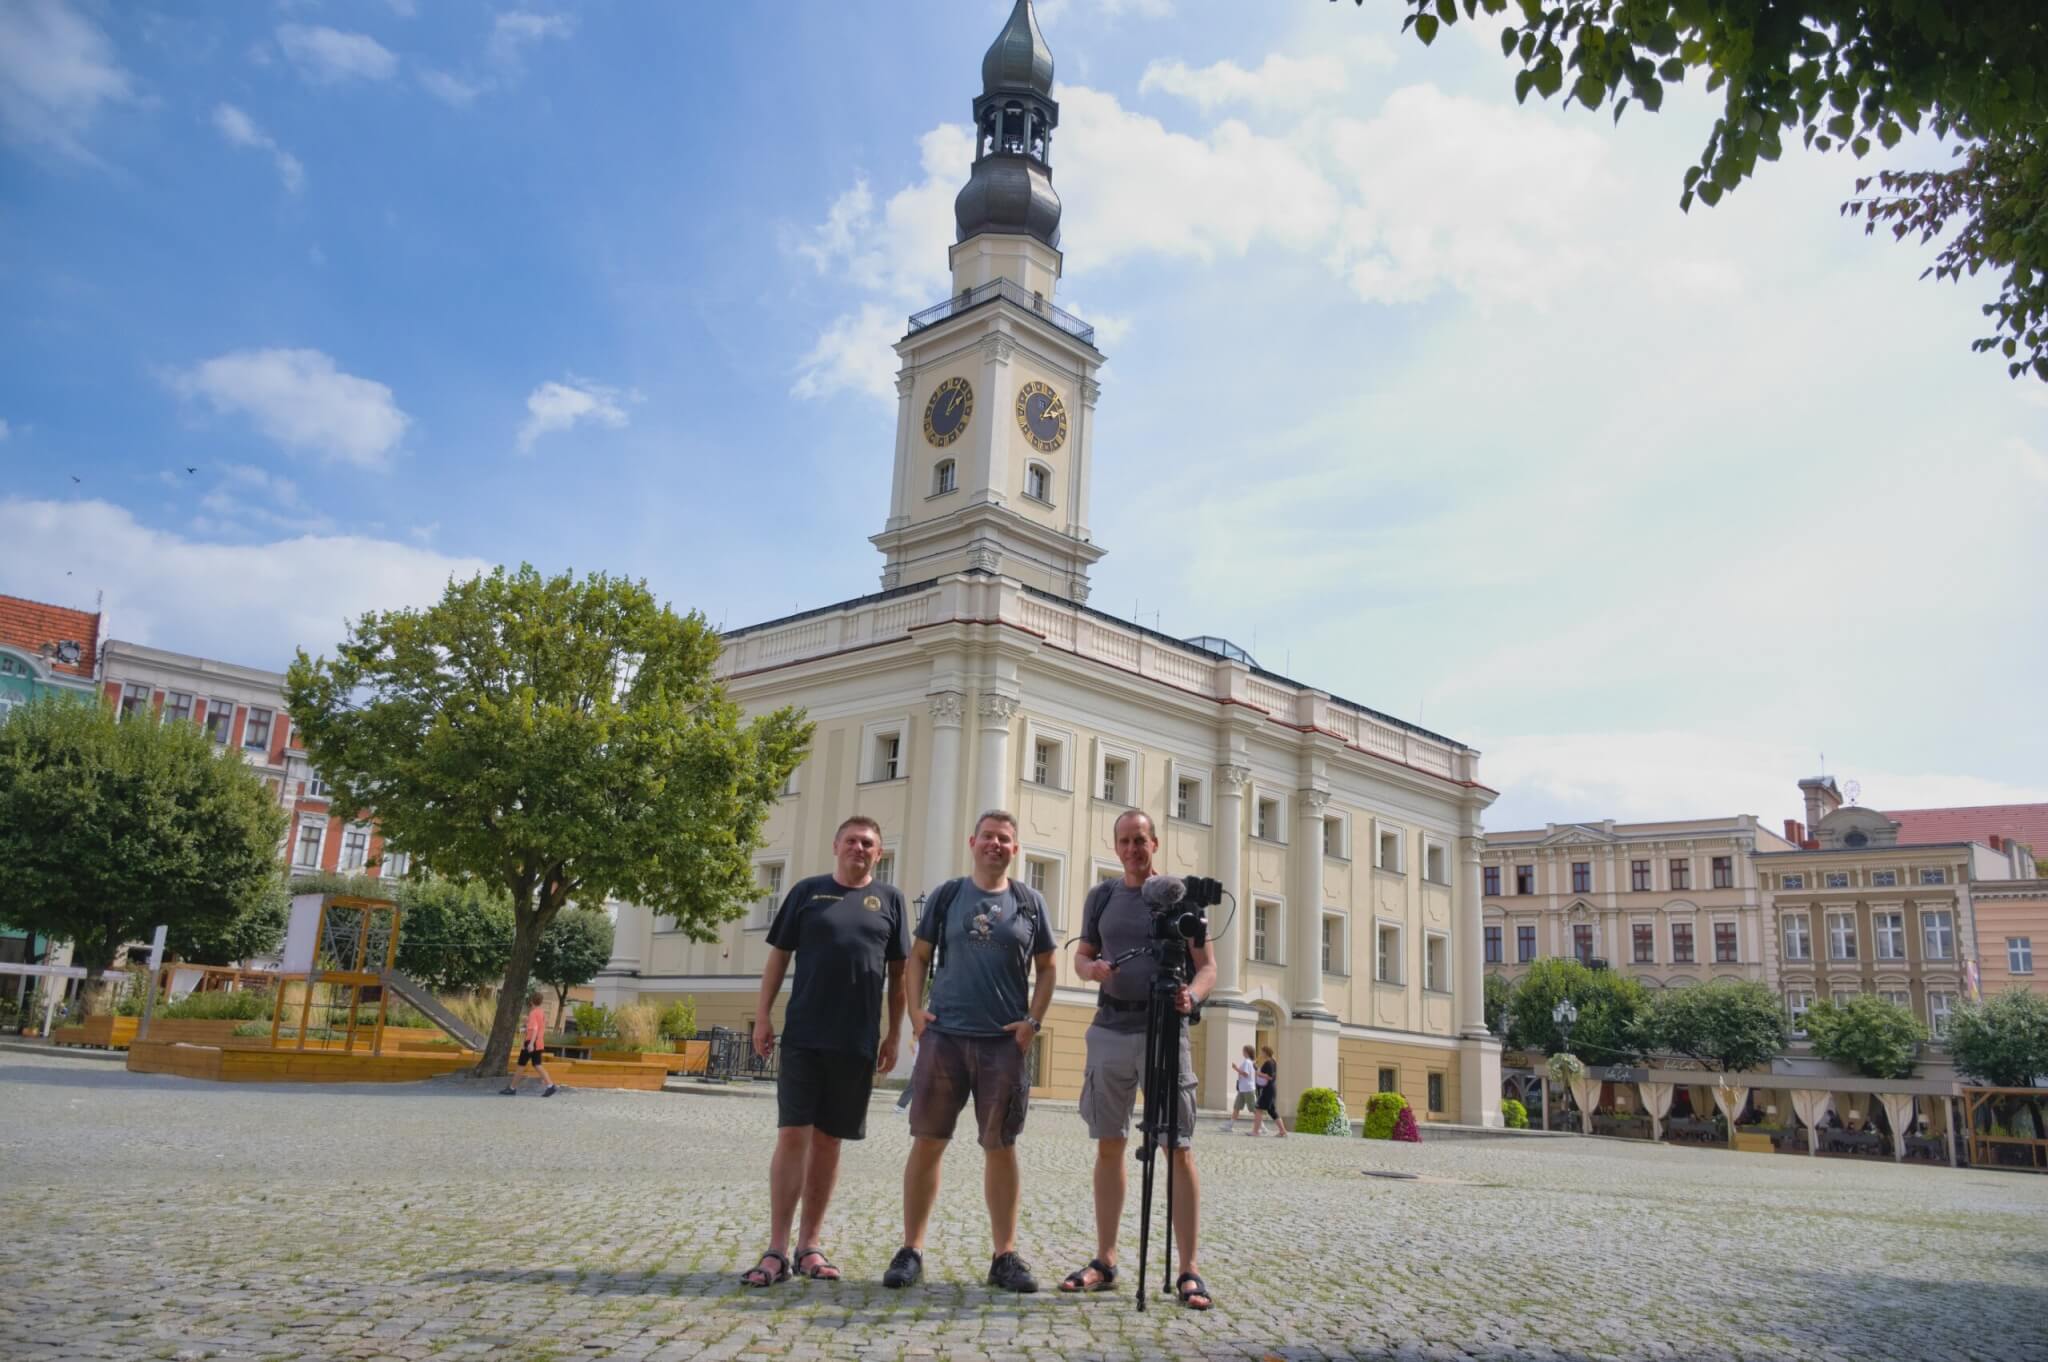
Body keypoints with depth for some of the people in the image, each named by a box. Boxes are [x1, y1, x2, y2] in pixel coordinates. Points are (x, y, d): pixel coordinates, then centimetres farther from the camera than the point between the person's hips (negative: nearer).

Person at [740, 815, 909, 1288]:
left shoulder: (889, 900, 8)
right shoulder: (807, 891, 6)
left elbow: (898, 973, 9)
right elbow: (778, 957, 7)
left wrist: (894, 1035, 5)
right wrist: (762, 1017, 0)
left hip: (857, 1041, 1)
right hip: (803, 1036, -1)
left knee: (828, 1141, 8)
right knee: (792, 1134, -6)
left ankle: (809, 1245, 17)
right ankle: (776, 1250, 0)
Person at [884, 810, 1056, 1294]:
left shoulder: (1029, 902, 8)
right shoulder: (947, 895, 7)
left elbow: (1046, 967, 10)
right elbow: (919, 955, 10)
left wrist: (1033, 1020, -1)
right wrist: (916, 1008, -2)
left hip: (1005, 1042, 0)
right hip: (944, 1036, 0)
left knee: (1000, 1147, 4)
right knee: (927, 1142, 1)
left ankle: (1005, 1255, 14)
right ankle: (911, 1250, 11)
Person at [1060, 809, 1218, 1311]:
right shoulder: (1101, 896, 10)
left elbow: (1207, 964, 1)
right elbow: (1082, 953, 17)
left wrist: (1192, 995, -21)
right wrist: (1090, 967, -7)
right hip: (1111, 1029, 3)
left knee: (1178, 1150, -6)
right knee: (1109, 1146, 8)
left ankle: (1188, 1271, -1)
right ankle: (1105, 1261, 17)